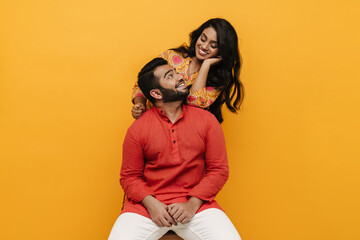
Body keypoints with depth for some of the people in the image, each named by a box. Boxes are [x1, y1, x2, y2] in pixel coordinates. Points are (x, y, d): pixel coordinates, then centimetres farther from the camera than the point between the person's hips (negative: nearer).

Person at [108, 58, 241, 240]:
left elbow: (219, 170, 2)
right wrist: (150, 203, -13)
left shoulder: (207, 120, 4)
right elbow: (129, 176, 5)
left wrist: (192, 204, -10)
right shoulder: (137, 129, 2)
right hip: (149, 203, 0)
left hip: (196, 202, 1)